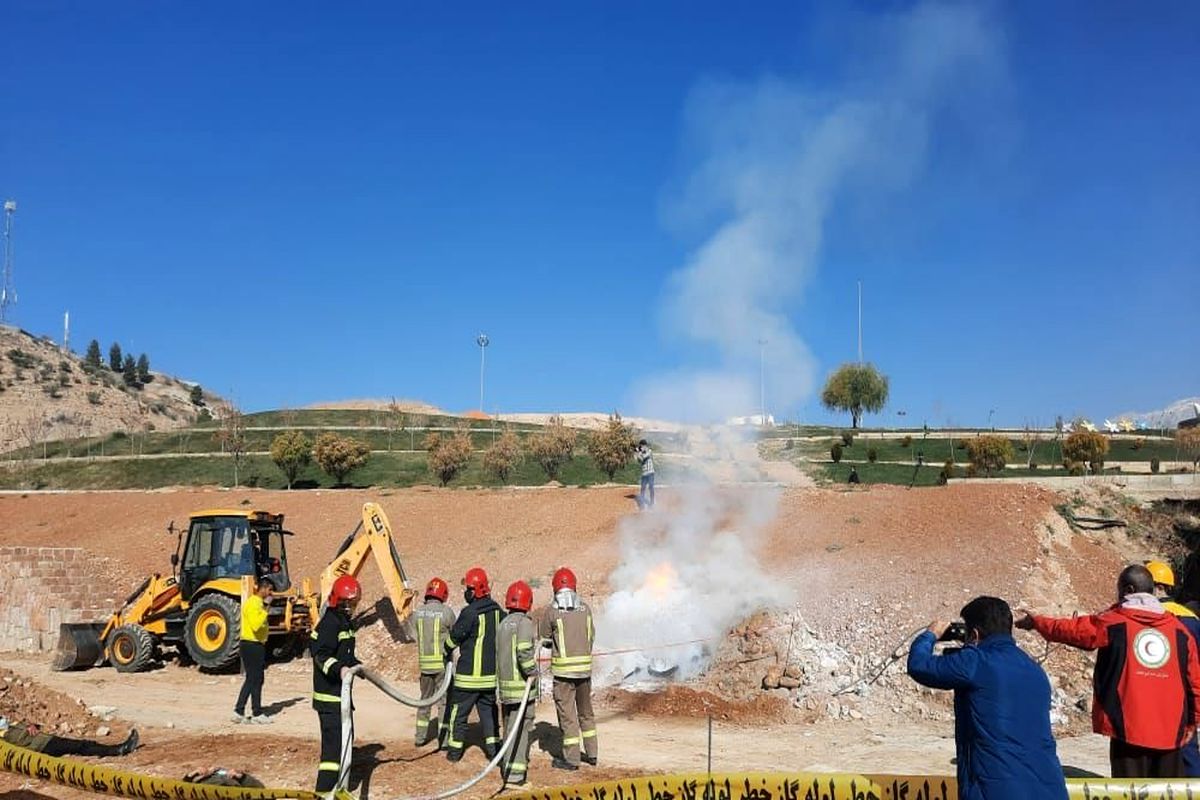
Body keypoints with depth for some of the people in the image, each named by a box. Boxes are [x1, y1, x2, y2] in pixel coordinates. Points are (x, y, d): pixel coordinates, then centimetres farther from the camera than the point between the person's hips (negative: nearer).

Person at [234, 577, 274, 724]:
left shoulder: (259, 603, 15)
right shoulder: (253, 603, -16)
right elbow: (255, 625, -29)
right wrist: (265, 610, -25)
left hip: (257, 646, 10)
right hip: (251, 646, -10)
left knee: (251, 680, 13)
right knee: (256, 680, -1)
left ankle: (239, 712, 17)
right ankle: (257, 714, 8)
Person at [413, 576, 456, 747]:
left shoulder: (418, 612, 1)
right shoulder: (446, 611, -11)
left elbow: (416, 635, 7)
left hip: (424, 662, 4)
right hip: (442, 662, -4)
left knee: (425, 699, 18)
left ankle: (420, 737, 24)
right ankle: (444, 739, 6)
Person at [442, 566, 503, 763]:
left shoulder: (470, 613, -18)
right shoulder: (498, 611, 0)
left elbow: (453, 638, -7)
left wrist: (447, 651, 13)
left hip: (469, 674, -5)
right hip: (492, 673, 5)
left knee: (459, 712, 8)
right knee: (488, 710, 16)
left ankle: (454, 750, 14)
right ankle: (493, 745, 13)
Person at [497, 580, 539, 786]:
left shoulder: (503, 623, 10)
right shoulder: (525, 623, -13)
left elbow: (499, 653, 11)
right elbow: (524, 651, -24)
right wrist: (532, 671, -11)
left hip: (505, 683, 8)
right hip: (521, 684, -8)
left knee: (510, 725, 18)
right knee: (521, 727, -4)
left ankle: (510, 765, 28)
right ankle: (514, 773, -5)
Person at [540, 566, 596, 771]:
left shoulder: (552, 610, -10)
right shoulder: (585, 608, 0)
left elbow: (544, 638, 2)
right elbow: (592, 636, 7)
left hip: (563, 669, -4)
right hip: (585, 667, 4)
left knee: (567, 713, 3)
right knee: (586, 711, 18)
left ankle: (571, 758, 7)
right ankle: (591, 752, 26)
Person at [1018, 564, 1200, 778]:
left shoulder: (1112, 623, -4)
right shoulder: (1178, 628, 6)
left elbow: (1072, 629, 6)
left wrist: (1035, 622, 22)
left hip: (1128, 728, -3)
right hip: (1171, 731, 4)